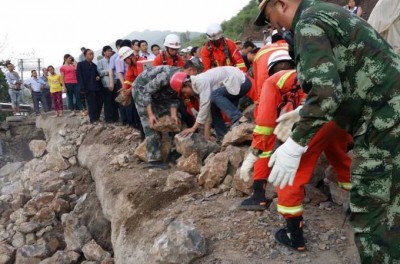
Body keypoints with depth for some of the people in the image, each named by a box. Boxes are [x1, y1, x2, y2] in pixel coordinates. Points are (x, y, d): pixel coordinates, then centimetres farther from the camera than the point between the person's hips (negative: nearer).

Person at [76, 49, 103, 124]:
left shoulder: (94, 65, 21)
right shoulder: (80, 64, 3)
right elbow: (79, 76, -5)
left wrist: (98, 77, 5)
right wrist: (83, 87, -14)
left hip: (97, 87, 6)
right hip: (89, 88, -6)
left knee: (99, 103, 3)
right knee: (92, 104, -4)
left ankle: (97, 118, 18)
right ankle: (93, 119, 5)